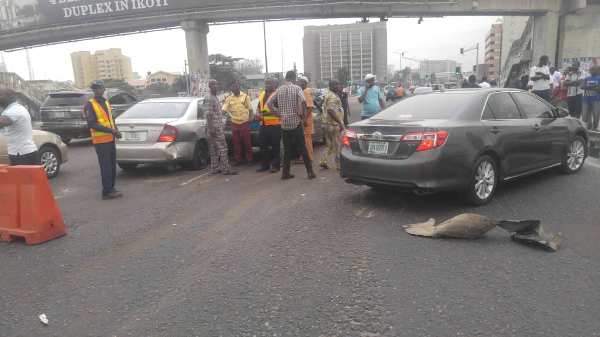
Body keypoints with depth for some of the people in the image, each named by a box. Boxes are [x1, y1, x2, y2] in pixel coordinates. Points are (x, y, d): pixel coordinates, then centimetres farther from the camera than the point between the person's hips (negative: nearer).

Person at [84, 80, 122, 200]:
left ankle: (111, 188, 21)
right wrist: (111, 130, -21)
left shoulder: (106, 102, 15)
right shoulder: (90, 105, -7)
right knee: (106, 166, -7)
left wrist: (116, 130, 4)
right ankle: (107, 192, -2)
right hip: (101, 140, -7)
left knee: (112, 165, 11)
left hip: (110, 139, 7)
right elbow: (92, 124, -16)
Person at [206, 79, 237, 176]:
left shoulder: (216, 98, 17)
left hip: (219, 127, 10)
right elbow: (208, 114, -19)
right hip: (215, 128, -10)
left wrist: (222, 125, 25)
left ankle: (215, 169, 16)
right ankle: (226, 169, -5)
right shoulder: (210, 99, -13)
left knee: (214, 150, 11)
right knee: (222, 148, -8)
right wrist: (211, 128, -23)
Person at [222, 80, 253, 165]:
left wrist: (250, 119, -2)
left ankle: (249, 159, 14)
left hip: (245, 123, -2)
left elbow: (250, 109, 3)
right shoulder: (229, 98, 3)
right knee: (236, 143, 8)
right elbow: (223, 110, -3)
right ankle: (238, 159, 18)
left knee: (247, 142, 3)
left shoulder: (245, 96, 0)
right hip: (234, 123, 2)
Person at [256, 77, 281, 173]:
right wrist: (258, 114, 5)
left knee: (275, 146, 0)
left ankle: (275, 165, 10)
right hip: (263, 125, 7)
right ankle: (265, 164, 23)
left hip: (275, 125, -7)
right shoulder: (261, 94, 17)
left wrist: (264, 114, -21)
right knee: (263, 146, 11)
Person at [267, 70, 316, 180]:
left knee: (287, 149, 11)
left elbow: (269, 103, 7)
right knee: (302, 148, 1)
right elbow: (302, 101, -23)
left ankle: (285, 173, 11)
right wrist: (302, 114, -10)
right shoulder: (297, 88, -6)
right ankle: (310, 172, 3)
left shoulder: (279, 90, 8)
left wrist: (279, 113, 8)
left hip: (284, 124, 4)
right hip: (295, 123, -4)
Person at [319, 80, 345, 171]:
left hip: (327, 124, 10)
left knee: (331, 146, 16)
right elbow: (331, 110, -28)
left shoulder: (329, 95, 16)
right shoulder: (333, 96, -16)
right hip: (333, 124, -10)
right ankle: (339, 165, 6)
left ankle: (324, 161, 11)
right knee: (337, 146, -1)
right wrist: (340, 122, -26)